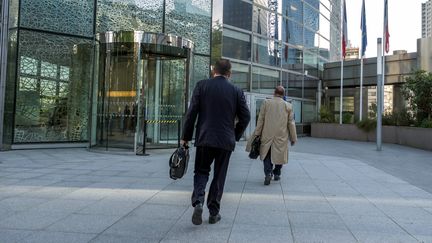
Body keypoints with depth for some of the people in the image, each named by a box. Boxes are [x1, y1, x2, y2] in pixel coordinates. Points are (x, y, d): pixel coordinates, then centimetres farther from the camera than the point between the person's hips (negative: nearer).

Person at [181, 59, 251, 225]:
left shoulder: (202, 85, -1)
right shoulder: (236, 91, 2)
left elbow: (192, 112, -5)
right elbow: (245, 117, 1)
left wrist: (185, 137, 2)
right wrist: (235, 136, 14)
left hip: (204, 138, 0)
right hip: (226, 140, 1)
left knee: (201, 172, 15)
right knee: (219, 176, 12)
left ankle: (198, 202, -7)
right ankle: (214, 213, 18)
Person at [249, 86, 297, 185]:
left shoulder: (266, 102, 0)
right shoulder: (288, 105, 1)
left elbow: (260, 120, -2)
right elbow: (291, 123, 2)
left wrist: (257, 134, 3)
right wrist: (293, 138, 9)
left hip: (267, 135, -1)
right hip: (281, 136, 1)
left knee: (267, 154, 10)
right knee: (279, 154, 15)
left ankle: (268, 173, -8)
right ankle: (277, 174, 24)